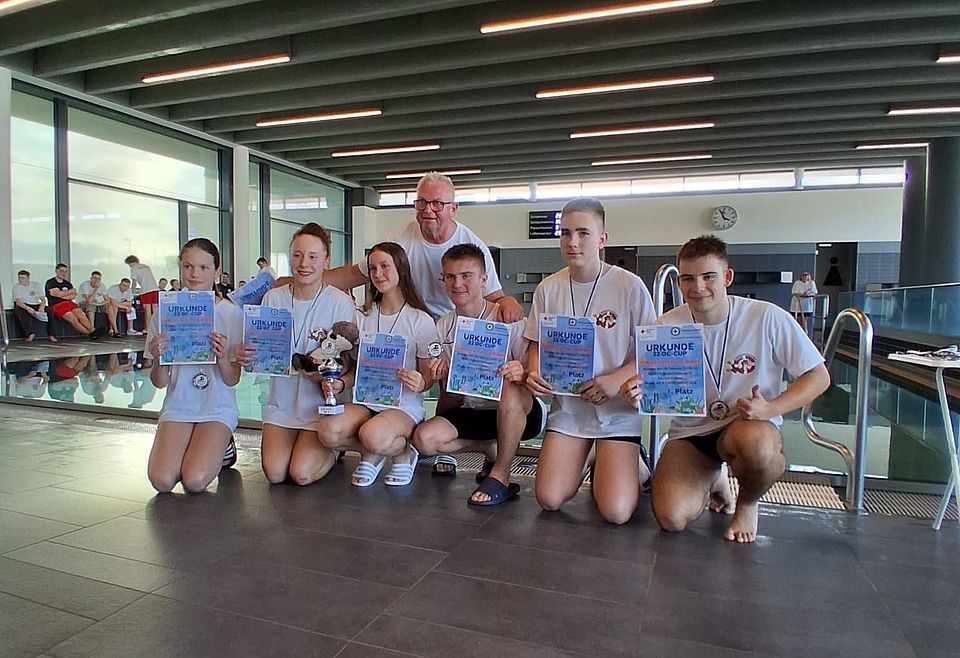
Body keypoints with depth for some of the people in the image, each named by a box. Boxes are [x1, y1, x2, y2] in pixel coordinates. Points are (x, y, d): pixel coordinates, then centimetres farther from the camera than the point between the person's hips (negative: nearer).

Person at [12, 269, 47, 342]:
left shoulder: (35, 284, 3)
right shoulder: (16, 287, -3)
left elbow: (43, 299, -3)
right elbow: (18, 302, -18)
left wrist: (42, 307, -26)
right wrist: (27, 308, -38)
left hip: (36, 305, 1)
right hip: (24, 306, -1)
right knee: (17, 310, -35)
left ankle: (51, 335, -22)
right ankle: (30, 333, -36)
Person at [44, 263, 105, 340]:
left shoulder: (68, 283, 23)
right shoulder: (50, 283, 5)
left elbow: (73, 296, 9)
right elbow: (58, 294, -10)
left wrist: (64, 295, -8)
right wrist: (71, 291, 5)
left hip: (69, 304, 5)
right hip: (57, 306, -5)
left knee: (81, 314, -26)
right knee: (73, 318, -29)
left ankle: (93, 330, -42)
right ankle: (90, 334, -34)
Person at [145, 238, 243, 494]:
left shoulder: (231, 314, -4)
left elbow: (232, 380, -4)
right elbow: (160, 383, 2)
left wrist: (222, 357, -24)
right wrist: (157, 359, -19)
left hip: (217, 408, -2)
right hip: (177, 407, 2)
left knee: (194, 481, -21)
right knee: (162, 480, -20)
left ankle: (221, 447, 11)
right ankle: (195, 450, 12)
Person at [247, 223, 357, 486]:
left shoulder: (341, 303, -10)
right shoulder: (273, 298, 0)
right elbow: (262, 352, 6)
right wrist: (246, 356, -17)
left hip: (320, 401, -3)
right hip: (282, 400, 3)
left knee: (301, 474, -15)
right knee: (275, 473, -12)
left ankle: (331, 450, 19)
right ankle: (315, 446, 21)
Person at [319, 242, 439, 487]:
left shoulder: (421, 320, -3)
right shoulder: (362, 317, 9)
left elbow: (428, 376, 0)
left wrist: (419, 383, -24)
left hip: (404, 406, -4)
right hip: (364, 400, 4)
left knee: (373, 436, -35)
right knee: (328, 431, -27)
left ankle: (404, 453, 1)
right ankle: (370, 454, 6)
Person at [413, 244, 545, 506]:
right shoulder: (443, 327, 1)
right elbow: (451, 401, 4)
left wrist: (521, 374, -39)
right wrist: (443, 376, -19)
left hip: (521, 412, -4)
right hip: (471, 412, 5)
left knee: (510, 389, -37)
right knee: (424, 438, -19)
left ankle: (500, 477, -19)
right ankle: (493, 449, 7)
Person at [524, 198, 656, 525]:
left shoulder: (629, 285, -10)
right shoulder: (549, 288, 1)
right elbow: (537, 344, 11)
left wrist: (617, 379, -22)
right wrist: (533, 373, -11)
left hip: (617, 410, -3)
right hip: (567, 406, 3)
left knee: (615, 512, -14)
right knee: (549, 499, -8)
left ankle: (633, 464, 21)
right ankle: (585, 459, 24)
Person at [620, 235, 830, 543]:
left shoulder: (768, 318, -12)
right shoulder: (667, 327, -6)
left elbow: (818, 376, -4)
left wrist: (770, 409, -21)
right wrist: (636, 394, -25)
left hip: (750, 426, -1)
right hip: (690, 431, 2)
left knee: (756, 443, -38)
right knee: (671, 518, -19)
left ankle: (747, 504, -1)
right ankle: (711, 480, 18)